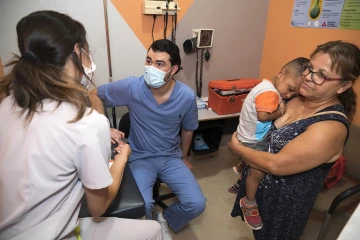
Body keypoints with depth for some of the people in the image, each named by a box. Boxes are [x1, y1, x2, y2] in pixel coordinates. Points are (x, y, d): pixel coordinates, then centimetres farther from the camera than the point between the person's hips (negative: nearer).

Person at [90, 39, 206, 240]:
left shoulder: (187, 96, -14)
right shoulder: (132, 87, -18)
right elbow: (95, 95, 0)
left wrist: (184, 158, 17)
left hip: (171, 158, 2)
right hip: (140, 158, -1)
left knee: (196, 205, -11)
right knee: (142, 207, -23)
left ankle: (165, 219, 23)